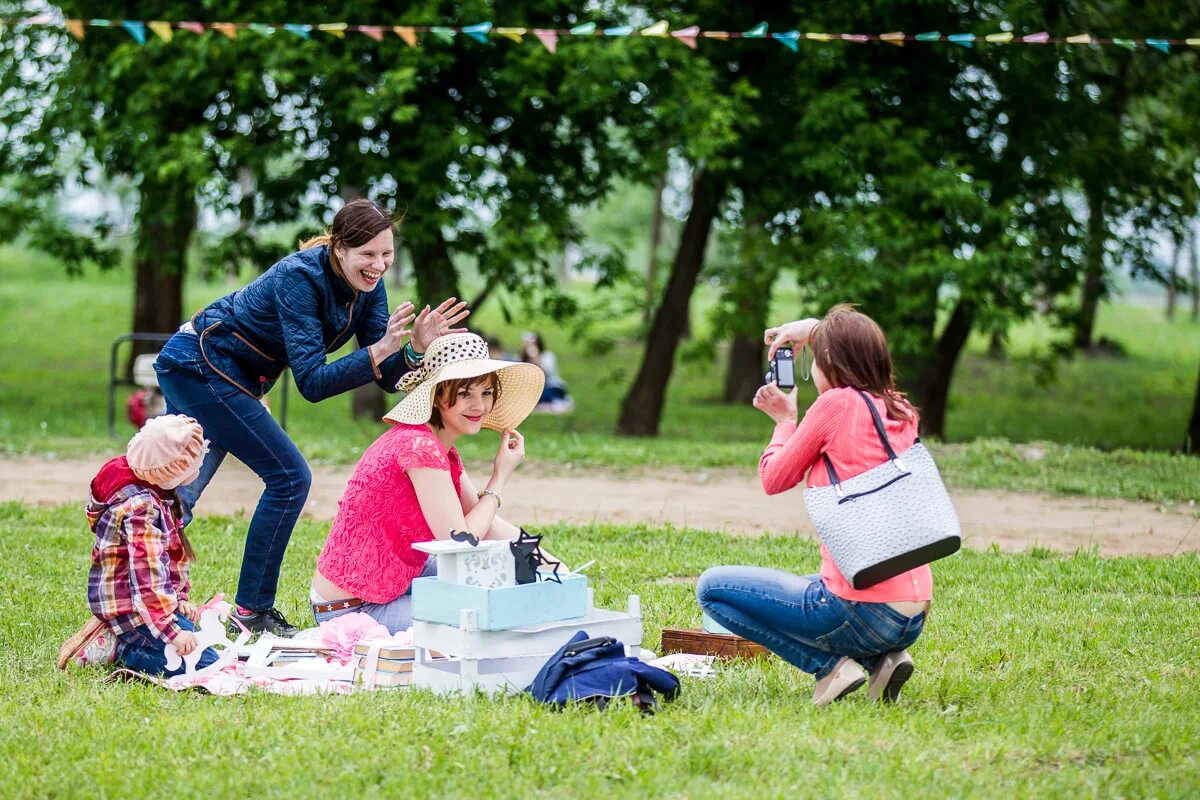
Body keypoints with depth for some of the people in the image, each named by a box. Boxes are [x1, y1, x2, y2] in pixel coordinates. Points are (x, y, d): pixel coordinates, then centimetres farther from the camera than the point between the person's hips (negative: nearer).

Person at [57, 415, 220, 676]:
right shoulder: (141, 508, -24)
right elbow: (147, 574, -29)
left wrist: (178, 598, 5)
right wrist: (172, 632, -31)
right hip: (129, 604, -10)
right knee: (205, 664, -17)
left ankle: (114, 638, 13)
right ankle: (117, 651, -9)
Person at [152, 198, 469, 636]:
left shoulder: (367, 286, -6)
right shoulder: (300, 278, -29)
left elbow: (389, 378, -8)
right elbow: (311, 382, -32)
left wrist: (415, 349, -27)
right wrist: (378, 352, -40)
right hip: (198, 366, -9)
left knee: (177, 492, 17)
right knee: (289, 478, -12)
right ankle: (252, 612, -5)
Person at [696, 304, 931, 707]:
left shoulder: (835, 404, -9)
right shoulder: (902, 413, 10)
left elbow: (774, 480, 3)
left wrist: (785, 421, 18)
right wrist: (815, 329, 36)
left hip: (861, 612, -7)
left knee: (712, 588, 9)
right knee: (803, 584, 37)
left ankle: (830, 665, -2)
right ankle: (883, 658, 12)